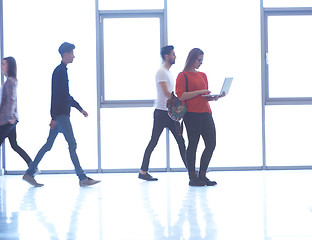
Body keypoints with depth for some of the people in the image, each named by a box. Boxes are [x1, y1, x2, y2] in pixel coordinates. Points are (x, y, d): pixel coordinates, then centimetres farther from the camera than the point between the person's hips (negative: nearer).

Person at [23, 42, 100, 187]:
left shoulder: (62, 71, 19)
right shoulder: (59, 71, -12)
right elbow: (55, 96, -17)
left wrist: (80, 109, 28)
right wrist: (54, 117, -21)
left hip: (61, 114, 10)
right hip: (60, 115, -10)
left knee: (48, 145, 10)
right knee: (72, 144, -8)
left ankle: (29, 173, 13)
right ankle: (82, 178, -7)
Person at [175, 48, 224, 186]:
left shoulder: (203, 75, 20)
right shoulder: (183, 76, -1)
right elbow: (181, 96, -12)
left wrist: (214, 97, 3)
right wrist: (200, 92, -14)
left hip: (206, 114, 7)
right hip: (192, 114, -7)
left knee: (211, 144, 1)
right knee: (193, 145, -3)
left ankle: (202, 175, 11)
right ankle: (192, 178, 4)